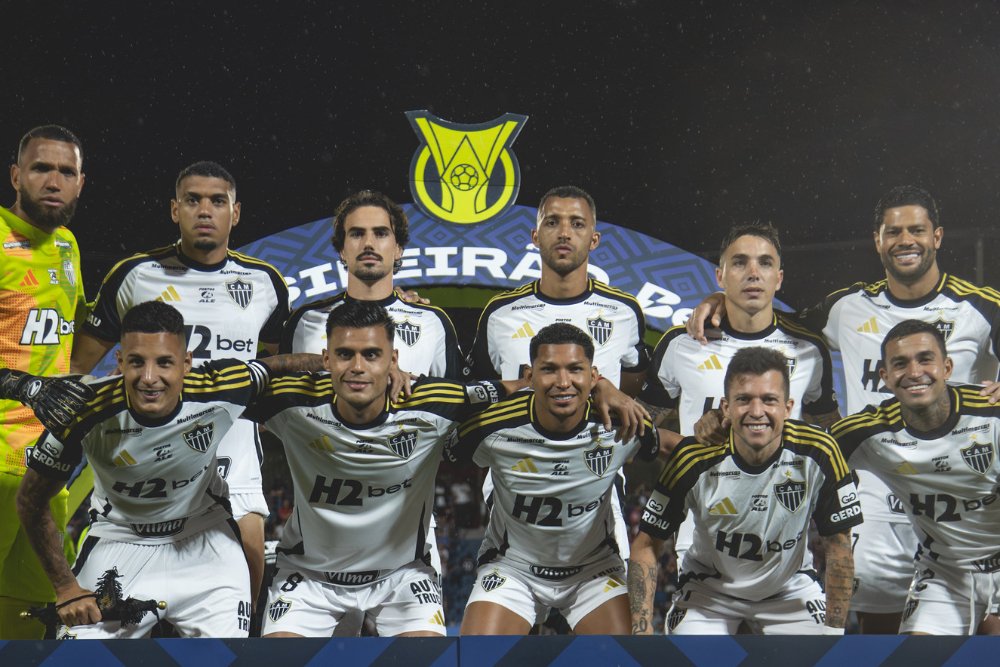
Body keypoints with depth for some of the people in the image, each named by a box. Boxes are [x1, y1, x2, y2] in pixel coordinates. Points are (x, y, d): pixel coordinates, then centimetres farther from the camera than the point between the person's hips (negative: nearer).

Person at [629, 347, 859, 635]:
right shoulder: (694, 459, -23)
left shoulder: (817, 453, -22)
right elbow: (646, 545, -13)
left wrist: (835, 628, -13)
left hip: (790, 587, 1)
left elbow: (838, 544, -10)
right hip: (709, 588, -1)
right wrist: (642, 628, -20)